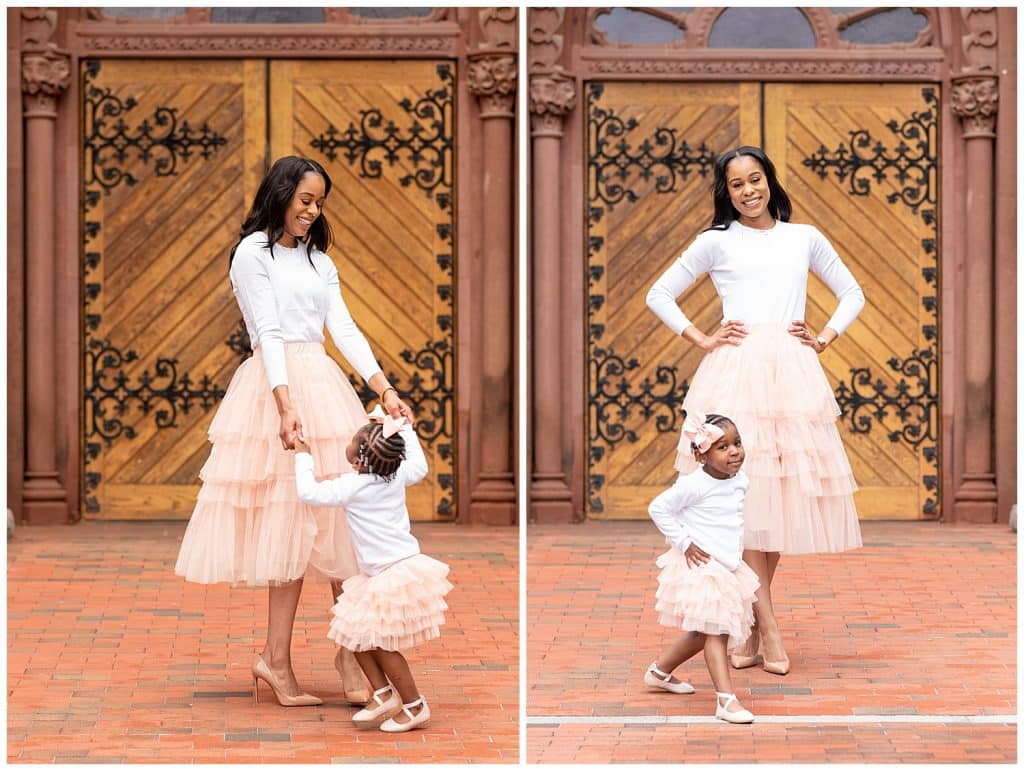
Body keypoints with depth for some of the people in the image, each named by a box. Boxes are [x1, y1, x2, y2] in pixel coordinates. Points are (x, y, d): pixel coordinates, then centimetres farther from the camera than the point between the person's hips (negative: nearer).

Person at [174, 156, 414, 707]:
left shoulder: (319, 261, 20)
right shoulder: (253, 252, 0)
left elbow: (344, 328, 9)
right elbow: (269, 332, -10)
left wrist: (384, 388, -5)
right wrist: (286, 406, -22)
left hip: (324, 385, 6)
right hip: (276, 384, -6)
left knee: (342, 521, -1)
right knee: (288, 517, -9)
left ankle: (349, 651, 0)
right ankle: (276, 660, -5)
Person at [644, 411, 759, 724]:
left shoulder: (739, 480, 4)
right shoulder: (694, 484, -18)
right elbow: (658, 508, -14)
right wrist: (685, 543, -16)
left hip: (727, 567, 8)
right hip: (700, 566, -8)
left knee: (704, 632, 19)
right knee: (715, 630, -12)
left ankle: (660, 671, 38)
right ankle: (726, 701, -14)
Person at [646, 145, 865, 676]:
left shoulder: (804, 239, 14)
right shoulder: (716, 241, 8)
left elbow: (852, 295, 23)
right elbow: (659, 295, 12)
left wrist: (824, 338, 9)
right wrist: (701, 340, 3)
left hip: (793, 373, 3)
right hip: (735, 371, -2)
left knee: (784, 492, 0)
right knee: (743, 492, -11)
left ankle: (749, 624, 8)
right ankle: (767, 630, -10)